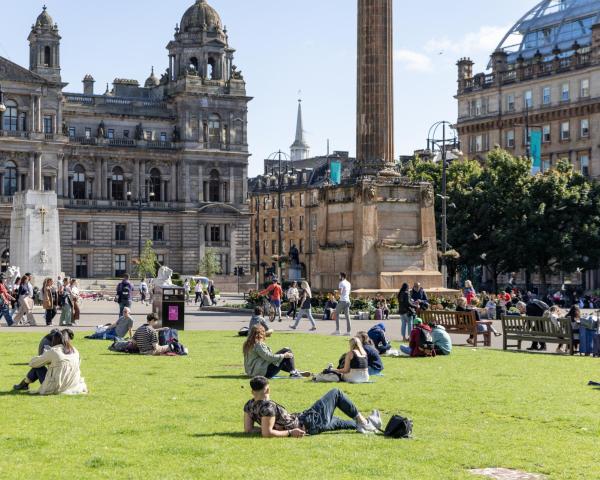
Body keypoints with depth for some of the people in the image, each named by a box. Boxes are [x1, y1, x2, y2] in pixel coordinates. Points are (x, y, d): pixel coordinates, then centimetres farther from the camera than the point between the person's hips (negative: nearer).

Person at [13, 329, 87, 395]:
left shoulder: (53, 351, -10)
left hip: (54, 389, -5)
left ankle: (24, 384, 29)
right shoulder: (75, 352, 3)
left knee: (38, 366, 12)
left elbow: (32, 363, -2)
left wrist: (44, 354, 18)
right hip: (72, 387, 5)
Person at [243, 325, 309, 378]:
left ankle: (294, 372, 27)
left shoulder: (248, 344, 10)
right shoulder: (259, 344, -19)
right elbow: (269, 357, -21)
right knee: (287, 351, -6)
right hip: (263, 372, -10)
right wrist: (283, 355, -10)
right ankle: (293, 372, 3)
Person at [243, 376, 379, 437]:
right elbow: (267, 433, -36)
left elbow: (248, 430, -5)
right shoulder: (268, 406, -31)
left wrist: (268, 426, -2)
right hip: (309, 424, -8)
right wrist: (290, 433, -25)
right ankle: (362, 421, 23)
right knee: (336, 393, 9)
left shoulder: (249, 405, -9)